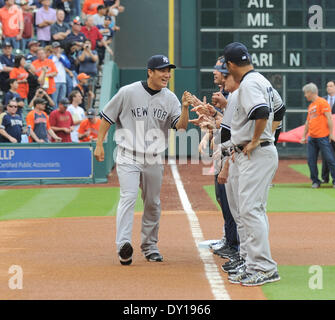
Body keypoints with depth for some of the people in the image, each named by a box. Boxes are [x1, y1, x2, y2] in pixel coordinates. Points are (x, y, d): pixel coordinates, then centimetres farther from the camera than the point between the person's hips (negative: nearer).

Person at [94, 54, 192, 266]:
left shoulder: (170, 98, 3)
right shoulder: (128, 92, -7)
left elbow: (181, 126, -7)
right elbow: (107, 117, 1)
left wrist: (185, 108, -23)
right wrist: (99, 144, -1)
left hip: (154, 160, 4)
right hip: (128, 157, -4)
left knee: (153, 204, 12)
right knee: (128, 197, -19)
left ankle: (150, 246, 26)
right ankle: (123, 245, -29)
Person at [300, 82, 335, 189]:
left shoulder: (322, 102, -5)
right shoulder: (310, 106, 19)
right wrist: (304, 136, 23)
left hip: (323, 137, -8)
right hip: (311, 138, 8)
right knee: (311, 160, 3)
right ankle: (315, 181, 12)